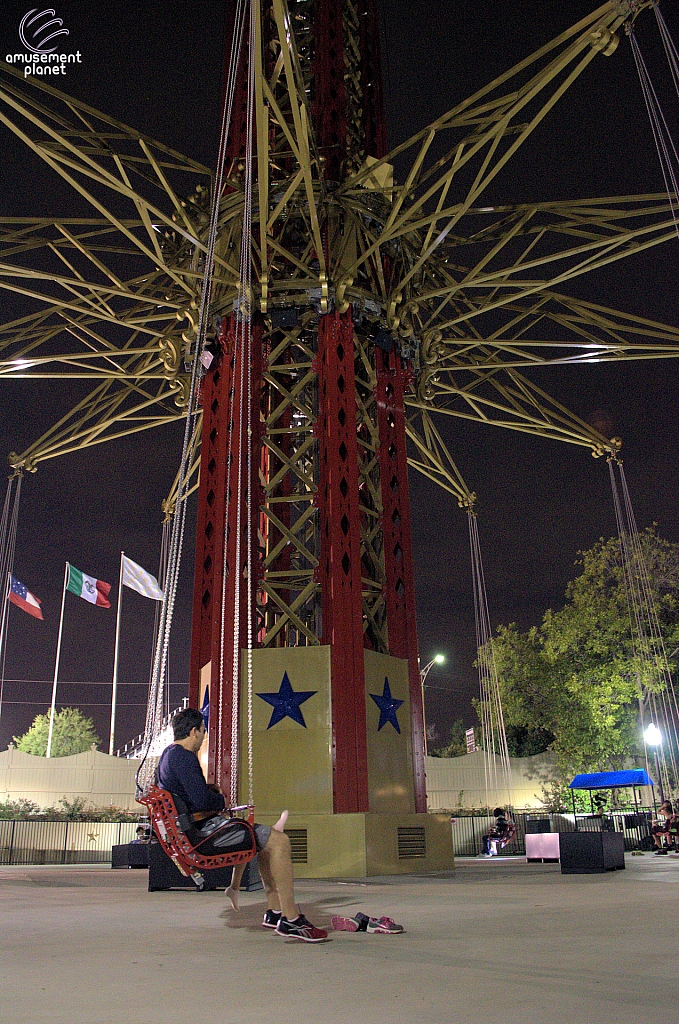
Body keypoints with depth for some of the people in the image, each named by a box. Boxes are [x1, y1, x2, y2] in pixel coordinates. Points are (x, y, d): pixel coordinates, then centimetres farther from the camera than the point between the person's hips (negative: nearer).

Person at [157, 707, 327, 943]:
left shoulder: (169, 753, 14)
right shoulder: (183, 757, -18)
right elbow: (202, 801, -25)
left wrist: (210, 791, 11)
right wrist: (221, 801, -5)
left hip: (193, 828, 12)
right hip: (202, 833, -12)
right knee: (279, 841, -14)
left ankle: (274, 912, 24)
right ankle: (291, 920, -11)